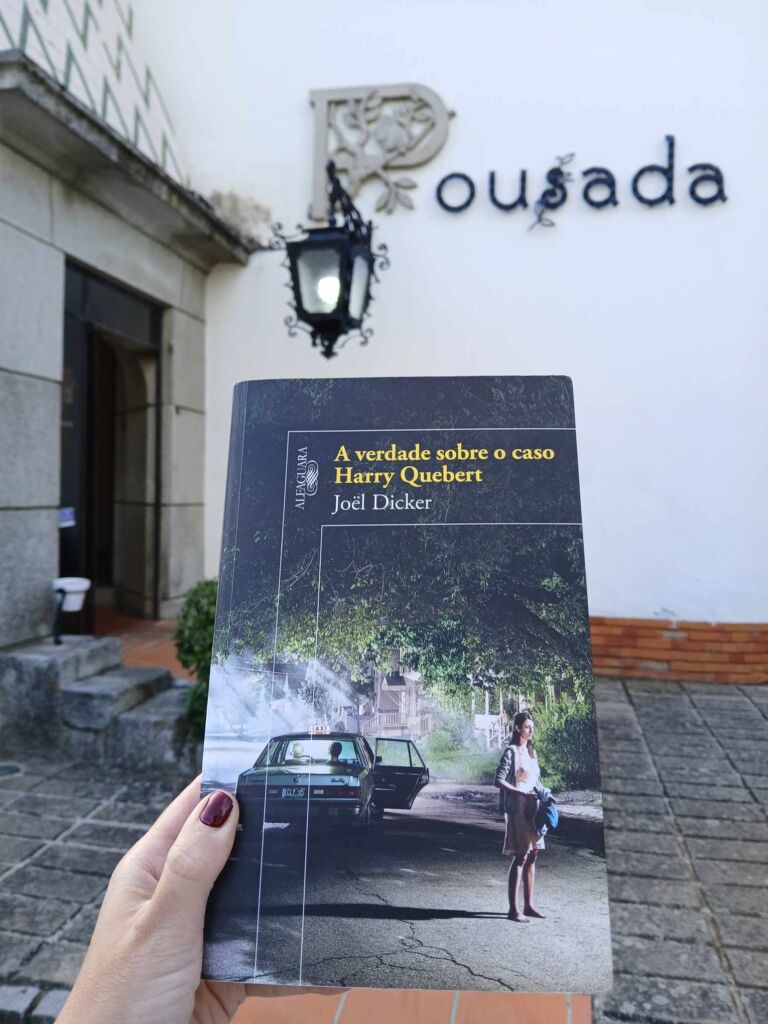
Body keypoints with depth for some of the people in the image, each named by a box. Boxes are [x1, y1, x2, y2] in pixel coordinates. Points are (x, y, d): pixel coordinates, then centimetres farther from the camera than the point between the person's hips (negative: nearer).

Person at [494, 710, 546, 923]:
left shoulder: (531, 751, 13)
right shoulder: (511, 751, -11)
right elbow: (499, 780, -17)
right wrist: (522, 793, -23)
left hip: (533, 809, 8)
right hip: (517, 809, -8)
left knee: (532, 856, 11)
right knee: (520, 857, -6)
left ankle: (528, 905, 20)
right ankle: (513, 909, 0)